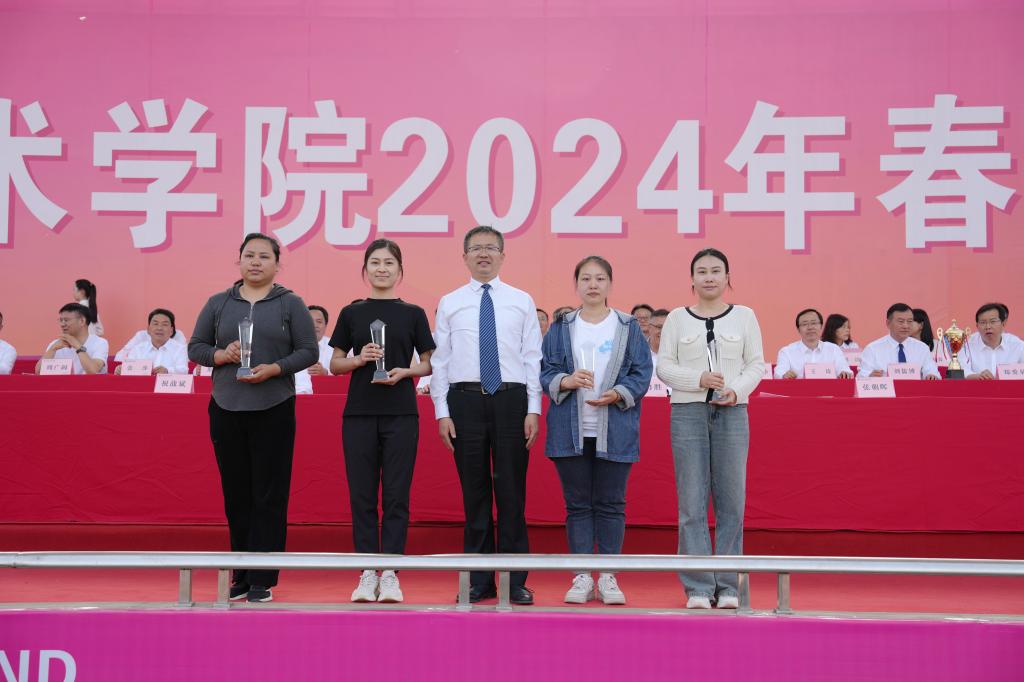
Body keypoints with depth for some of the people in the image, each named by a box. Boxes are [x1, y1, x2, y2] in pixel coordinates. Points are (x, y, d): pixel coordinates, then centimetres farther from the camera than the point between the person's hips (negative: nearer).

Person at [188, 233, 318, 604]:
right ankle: (240, 577, 16)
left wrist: (273, 369, -14)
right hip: (226, 409, 2)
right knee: (236, 496, 6)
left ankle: (263, 580, 4)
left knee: (269, 497, -2)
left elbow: (308, 351, 0)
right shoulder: (218, 303, 11)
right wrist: (220, 355, -9)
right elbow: (195, 347, 12)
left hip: (274, 410, -2)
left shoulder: (290, 304, 4)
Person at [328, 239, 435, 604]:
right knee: (362, 495, 2)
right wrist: (359, 359, -9)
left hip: (400, 413, -1)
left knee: (396, 496, 0)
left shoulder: (413, 313, 6)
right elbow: (335, 364, 10)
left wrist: (404, 371, -11)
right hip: (359, 413, 1)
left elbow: (428, 364, 8)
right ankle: (367, 573, 9)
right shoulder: (352, 313, 8)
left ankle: (390, 574, 5)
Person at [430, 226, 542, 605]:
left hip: (511, 399, 0)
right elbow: (439, 361, 7)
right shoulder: (449, 304, 8)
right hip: (465, 400, 0)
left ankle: (515, 581, 9)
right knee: (474, 490, 5)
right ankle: (479, 580, 14)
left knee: (512, 490, 1)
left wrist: (533, 410, -3)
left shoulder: (521, 301, 8)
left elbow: (533, 358, 5)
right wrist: (442, 412, -1)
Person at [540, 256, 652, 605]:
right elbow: (544, 371, 5)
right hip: (571, 430, 1)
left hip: (615, 431, -1)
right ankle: (582, 577, 10)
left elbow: (642, 374, 2)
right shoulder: (561, 329, 9)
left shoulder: (629, 328, 7)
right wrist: (566, 381, -16)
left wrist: (617, 395, -14)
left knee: (611, 504, 3)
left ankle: (608, 577, 11)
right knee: (577, 504, 4)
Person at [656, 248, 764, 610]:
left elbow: (756, 364, 6)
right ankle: (698, 586, 4)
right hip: (688, 412, 0)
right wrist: (699, 379, -12)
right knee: (692, 502, -2)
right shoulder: (677, 318, 8)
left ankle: (728, 586, 8)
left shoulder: (744, 316, 9)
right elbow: (664, 366, 4)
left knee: (731, 501, 0)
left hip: (732, 413, 0)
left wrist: (736, 390, -12)